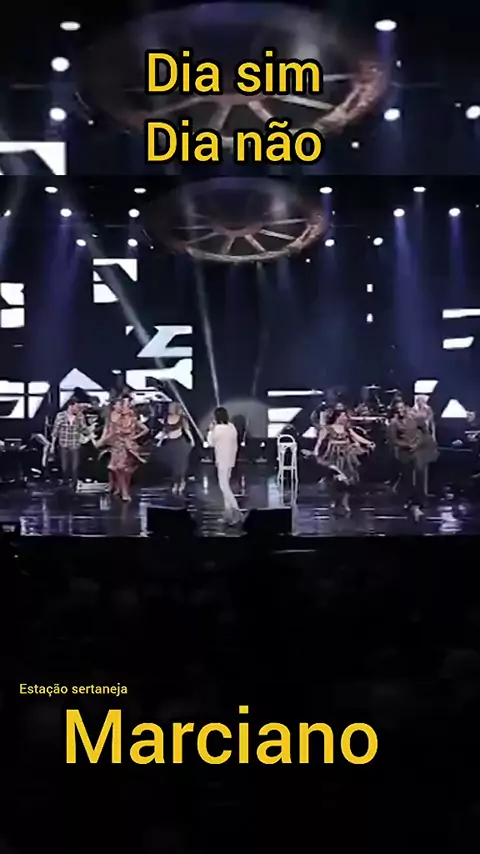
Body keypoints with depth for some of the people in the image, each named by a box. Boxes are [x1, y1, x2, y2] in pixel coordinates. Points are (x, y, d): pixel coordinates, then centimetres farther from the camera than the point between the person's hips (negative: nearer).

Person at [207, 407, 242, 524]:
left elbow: (211, 443, -6)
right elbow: (235, 445, 13)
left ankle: (236, 511, -17)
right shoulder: (232, 427, 7)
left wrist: (210, 430, 4)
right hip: (230, 460, 8)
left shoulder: (218, 428, -18)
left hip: (222, 461, -8)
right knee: (225, 485, 16)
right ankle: (229, 511, 17)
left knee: (224, 486, -7)